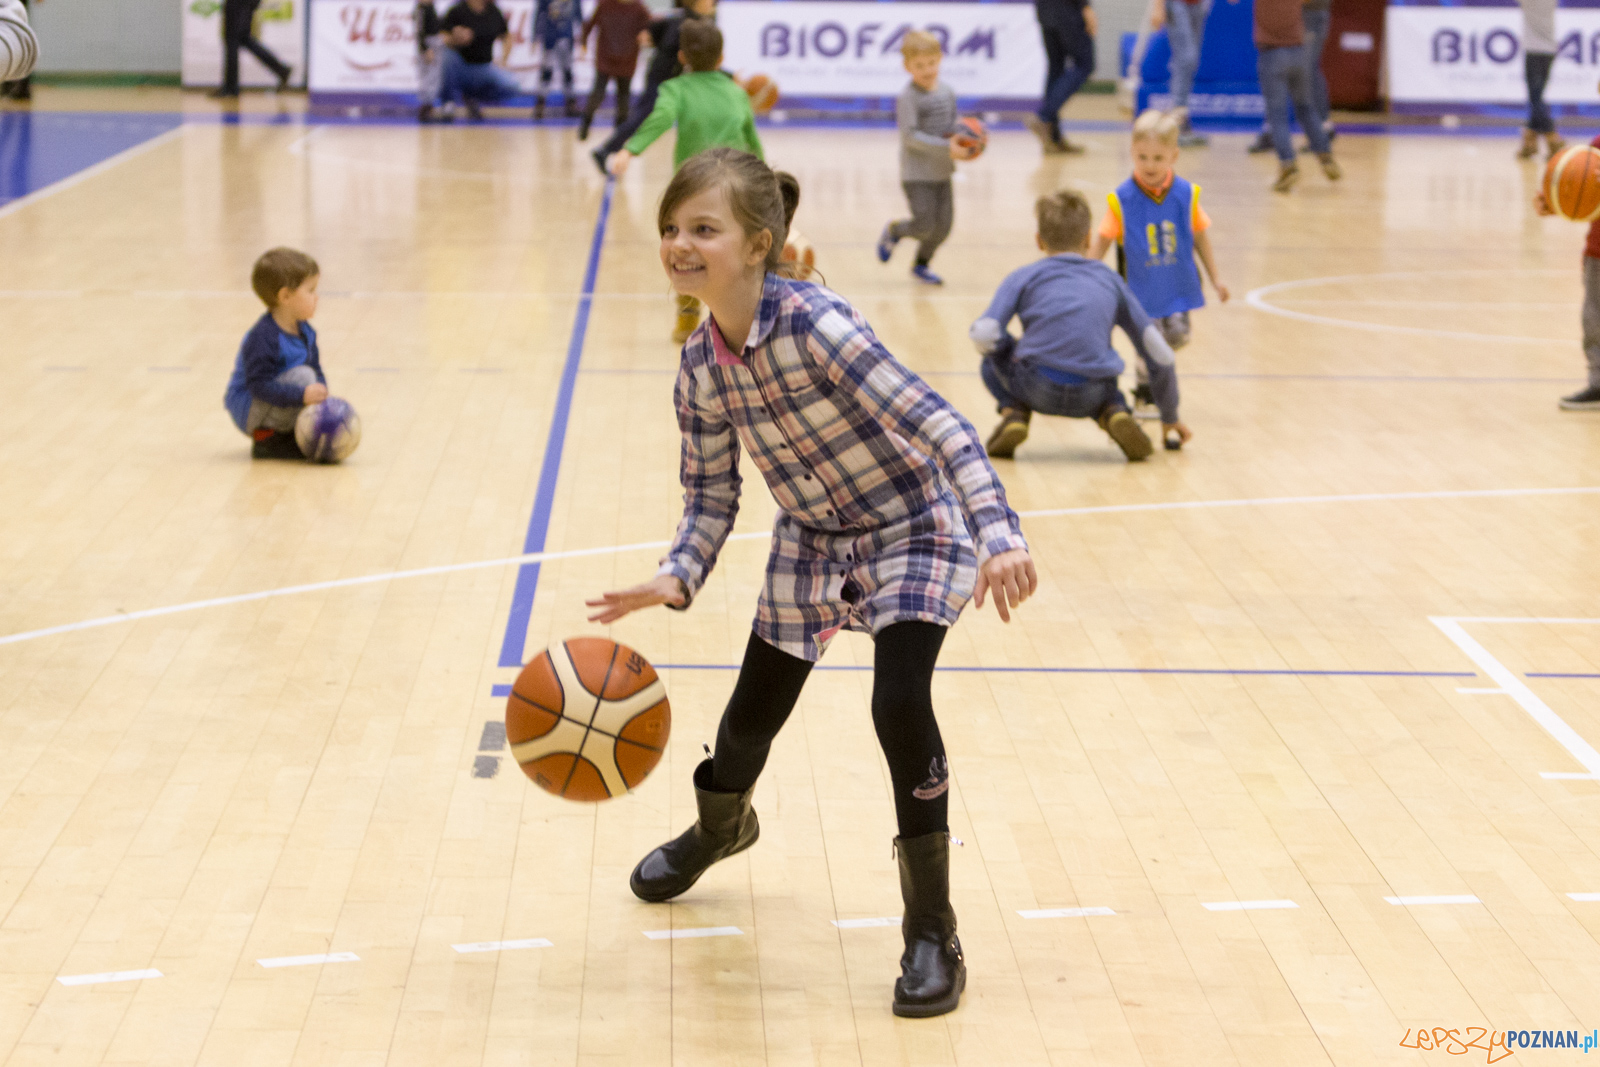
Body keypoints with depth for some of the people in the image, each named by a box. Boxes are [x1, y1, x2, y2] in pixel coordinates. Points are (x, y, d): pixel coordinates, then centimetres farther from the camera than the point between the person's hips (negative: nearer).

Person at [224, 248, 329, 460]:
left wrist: (320, 393, -17)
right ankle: (265, 440, -18)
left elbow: (317, 370, 5)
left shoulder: (305, 331, 2)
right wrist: (302, 395, -38)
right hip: (248, 410, -9)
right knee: (302, 376, -29)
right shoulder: (263, 337, -26)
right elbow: (259, 385, -30)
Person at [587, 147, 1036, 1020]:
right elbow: (710, 493, 0)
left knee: (900, 704, -24)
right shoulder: (700, 367, -10)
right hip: (810, 545, 6)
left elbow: (936, 425, -35)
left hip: (911, 533, -6)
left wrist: (999, 536, -46)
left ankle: (932, 931, -9)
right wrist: (675, 580, -19)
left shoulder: (814, 324, -31)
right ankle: (719, 828, 51)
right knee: (752, 714, 13)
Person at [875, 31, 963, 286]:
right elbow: (910, 136, -20)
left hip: (942, 172, 7)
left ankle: (921, 265, 30)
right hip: (917, 174, -7)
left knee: (943, 225, 7)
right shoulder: (908, 97, -14)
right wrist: (945, 148, -25)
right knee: (924, 225, -11)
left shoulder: (946, 93, 8)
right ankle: (893, 231, 21)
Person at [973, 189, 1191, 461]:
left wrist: (1007, 345, 24)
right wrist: (1170, 418, 32)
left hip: (1036, 390, -2)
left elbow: (983, 335, 0)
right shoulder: (1110, 280, 23)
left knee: (992, 353, 29)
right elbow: (1158, 352, 21)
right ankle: (1114, 413, 5)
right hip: (1090, 398, 2)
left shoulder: (1023, 277, 16)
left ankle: (1014, 413, 3)